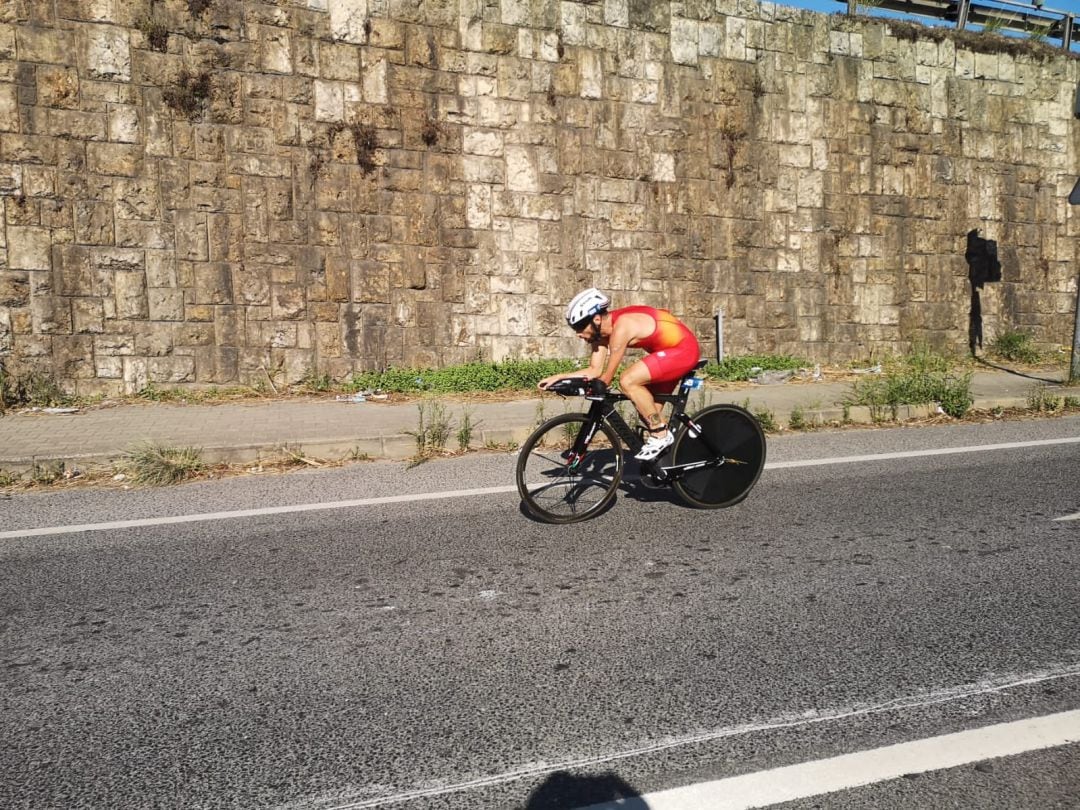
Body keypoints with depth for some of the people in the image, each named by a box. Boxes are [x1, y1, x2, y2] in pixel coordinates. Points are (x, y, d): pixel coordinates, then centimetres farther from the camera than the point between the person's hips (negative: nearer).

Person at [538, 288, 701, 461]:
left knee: (627, 381, -23)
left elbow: (606, 378, -22)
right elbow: (595, 371, 1)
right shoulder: (601, 330, -2)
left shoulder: (621, 328, -28)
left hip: (684, 349, -10)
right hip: (670, 351, 10)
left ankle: (661, 435, -13)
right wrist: (558, 377, -8)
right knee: (647, 409, 11)